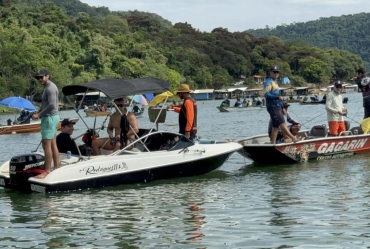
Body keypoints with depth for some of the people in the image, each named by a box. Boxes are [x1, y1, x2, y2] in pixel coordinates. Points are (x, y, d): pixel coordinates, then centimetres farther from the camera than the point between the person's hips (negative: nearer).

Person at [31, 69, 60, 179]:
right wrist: (38, 111, 4)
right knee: (53, 144, 12)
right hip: (52, 117, 10)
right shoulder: (48, 87, 16)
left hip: (49, 118, -10)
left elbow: (52, 105, -25)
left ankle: (47, 171, -9)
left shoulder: (50, 88, -16)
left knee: (46, 145, -10)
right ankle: (56, 168, 16)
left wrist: (39, 115, -18)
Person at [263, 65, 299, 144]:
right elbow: (266, 94, -17)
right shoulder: (268, 81, -6)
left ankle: (273, 143, 7)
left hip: (278, 107, 10)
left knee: (276, 126, 7)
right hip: (273, 106, -10)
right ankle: (293, 138, -22)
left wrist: (282, 108, 23)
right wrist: (278, 97, -28)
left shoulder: (275, 82, 23)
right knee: (282, 123, -15)